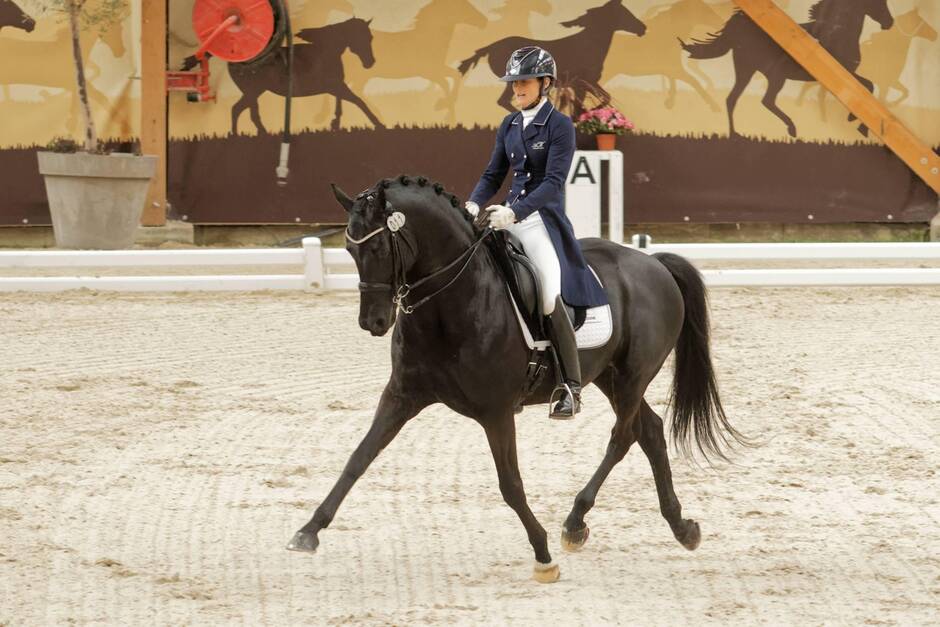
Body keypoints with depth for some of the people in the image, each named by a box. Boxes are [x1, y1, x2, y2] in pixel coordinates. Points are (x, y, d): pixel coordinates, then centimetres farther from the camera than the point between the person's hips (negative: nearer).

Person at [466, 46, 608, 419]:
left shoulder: (559, 126, -8)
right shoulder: (509, 126, 12)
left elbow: (553, 182, -16)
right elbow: (493, 175, 15)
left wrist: (515, 212, -28)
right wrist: (473, 205, -5)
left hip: (543, 217, -7)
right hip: (509, 217, 7)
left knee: (551, 297, -19)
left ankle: (572, 389, -13)